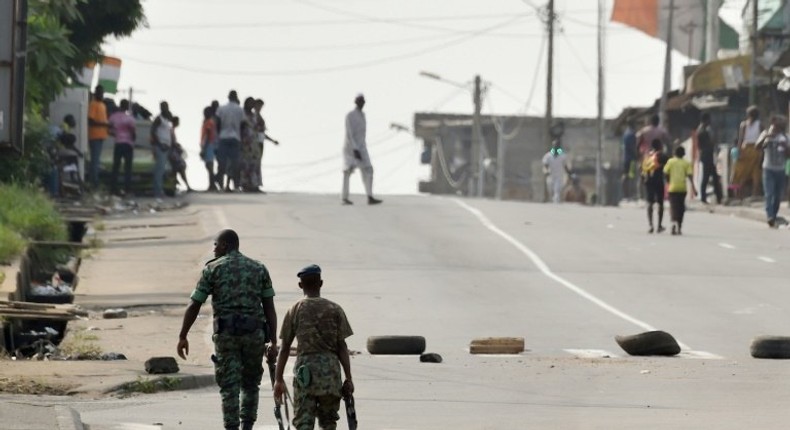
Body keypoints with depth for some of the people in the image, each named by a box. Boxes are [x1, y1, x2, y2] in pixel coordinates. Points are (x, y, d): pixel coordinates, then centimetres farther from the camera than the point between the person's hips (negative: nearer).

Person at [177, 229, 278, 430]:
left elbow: (194, 306, 0)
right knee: (250, 384, 17)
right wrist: (273, 341, 5)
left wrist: (182, 337, 7)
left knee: (229, 387, 0)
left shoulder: (213, 269, 1)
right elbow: (269, 308, 4)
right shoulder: (259, 268, 8)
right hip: (254, 332, 2)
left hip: (225, 333, -2)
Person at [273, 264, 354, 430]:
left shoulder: (295, 311, 3)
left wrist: (278, 379, 8)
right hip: (330, 368, 1)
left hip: (305, 369, -1)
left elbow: (284, 349, 3)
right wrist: (348, 378, 3)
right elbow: (342, 347, 0)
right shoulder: (335, 310, 3)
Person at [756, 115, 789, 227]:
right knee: (769, 194, -14)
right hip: (768, 169, -4)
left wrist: (785, 146, -11)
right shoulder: (766, 134, 1)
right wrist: (765, 137, -30)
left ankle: (774, 216, 14)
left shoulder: (783, 137, 10)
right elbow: (758, 146, -14)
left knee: (778, 196, 4)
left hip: (781, 170, 4)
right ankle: (770, 217, -22)